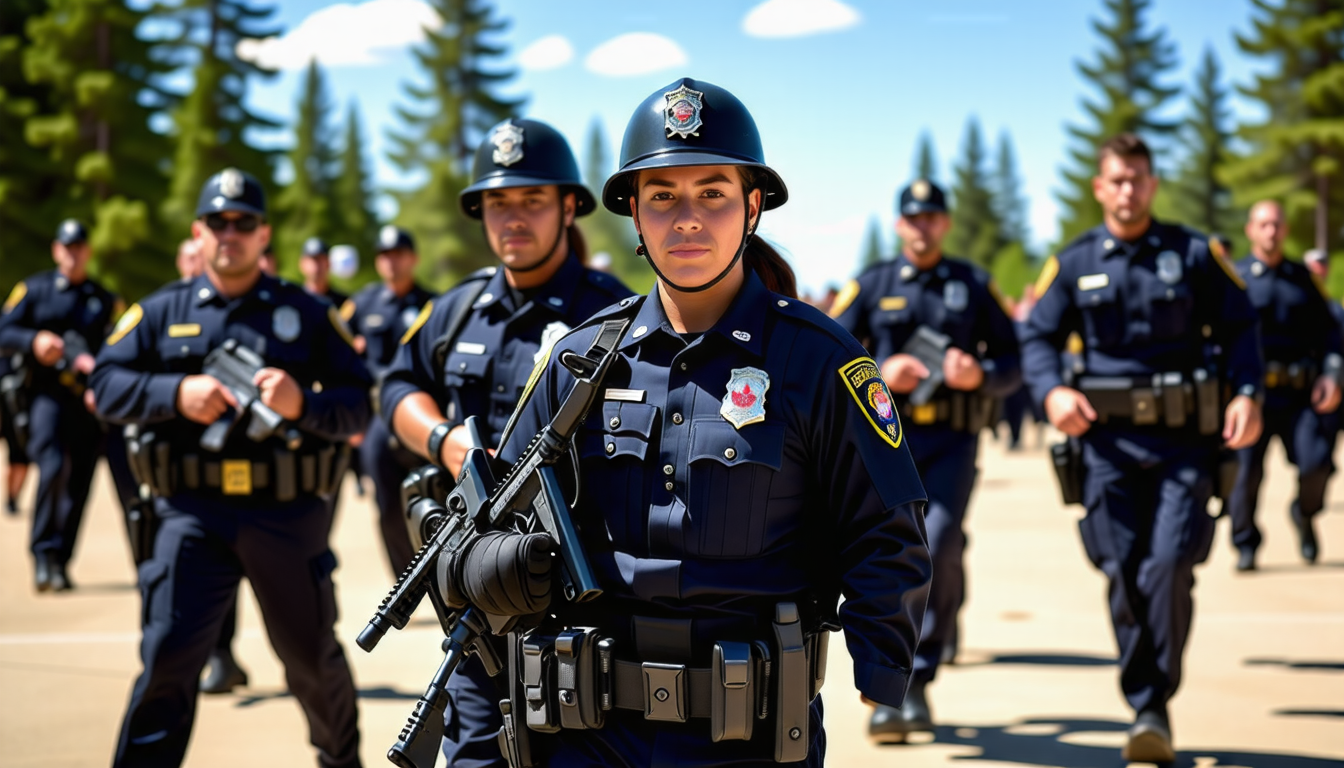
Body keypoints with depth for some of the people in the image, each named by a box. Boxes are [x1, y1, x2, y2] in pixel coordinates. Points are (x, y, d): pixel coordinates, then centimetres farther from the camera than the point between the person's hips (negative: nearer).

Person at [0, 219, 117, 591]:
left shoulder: (105, 300, 15)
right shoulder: (34, 289, 10)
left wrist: (97, 364, -14)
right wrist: (34, 341, -15)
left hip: (88, 401, 3)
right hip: (46, 395, -3)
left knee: (78, 482, 2)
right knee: (53, 468, -22)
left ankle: (59, 562, 13)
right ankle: (43, 553, -11)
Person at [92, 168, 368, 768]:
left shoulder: (307, 314, 6)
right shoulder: (162, 311, 8)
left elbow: (357, 403, 1)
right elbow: (108, 383, 1)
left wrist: (302, 404, -19)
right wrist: (176, 393, -15)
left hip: (288, 515, 1)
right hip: (193, 514, -1)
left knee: (312, 654, 16)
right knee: (169, 655, -11)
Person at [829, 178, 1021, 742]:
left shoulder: (975, 286, 12)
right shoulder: (870, 287, 11)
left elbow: (1012, 365, 11)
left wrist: (981, 374, -10)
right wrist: (880, 372, -11)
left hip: (953, 441, 0)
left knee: (938, 552, -16)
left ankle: (918, 680, -3)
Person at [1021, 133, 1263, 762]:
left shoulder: (1194, 254, 6)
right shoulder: (1073, 263, 8)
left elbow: (1239, 326, 9)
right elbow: (1038, 337, 8)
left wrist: (1247, 393, -6)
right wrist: (1052, 390, -11)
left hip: (1185, 437, -1)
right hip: (1110, 437, 1)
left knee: (1169, 566, -12)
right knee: (1124, 575, -1)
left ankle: (1156, 709, -1)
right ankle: (1144, 709, 13)